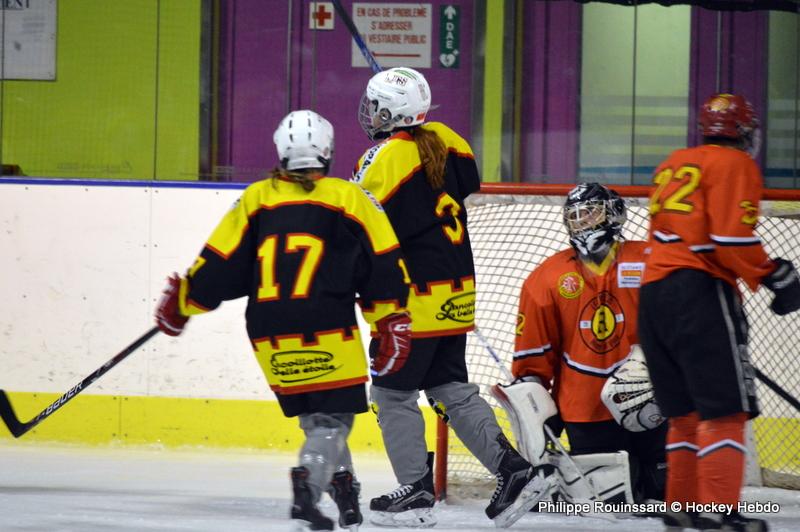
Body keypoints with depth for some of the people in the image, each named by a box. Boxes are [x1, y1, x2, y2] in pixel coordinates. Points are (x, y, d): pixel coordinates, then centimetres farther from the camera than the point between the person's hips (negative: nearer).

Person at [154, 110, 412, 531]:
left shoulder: (255, 199, 9)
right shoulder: (349, 199, 4)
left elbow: (220, 266, 9)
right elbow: (383, 265, 2)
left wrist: (182, 304, 22)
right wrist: (392, 324, 8)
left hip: (270, 334, 3)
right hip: (326, 329, -3)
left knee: (312, 414, 19)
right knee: (333, 416, -1)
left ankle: (342, 484, 17)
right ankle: (307, 484, -23)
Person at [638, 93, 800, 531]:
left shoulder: (673, 164, 22)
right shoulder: (734, 165, -3)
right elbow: (733, 238, -15)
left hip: (653, 295, 8)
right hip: (700, 293, -8)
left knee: (686, 411, 17)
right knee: (724, 408, -9)